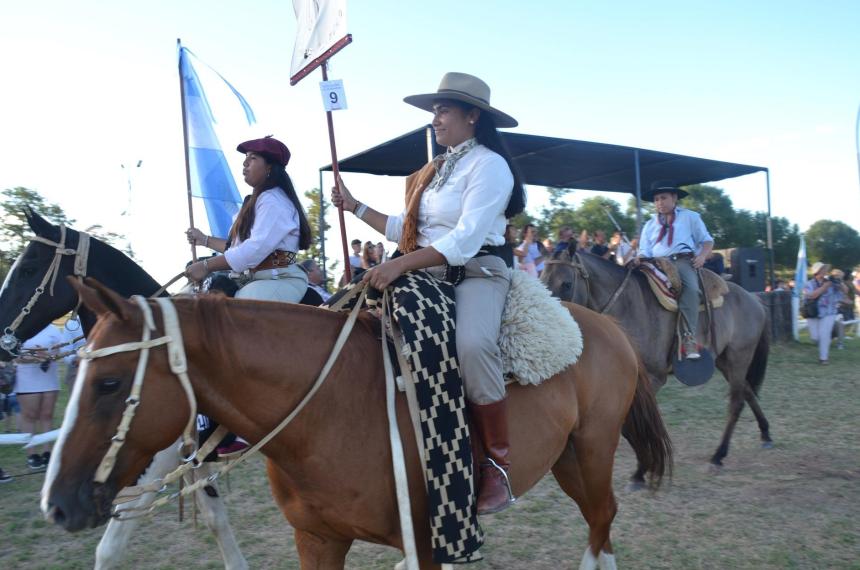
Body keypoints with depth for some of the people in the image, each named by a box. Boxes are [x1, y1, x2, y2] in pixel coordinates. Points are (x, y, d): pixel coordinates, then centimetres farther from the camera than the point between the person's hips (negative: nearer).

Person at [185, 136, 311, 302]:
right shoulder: (258, 201, 22)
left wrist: (207, 265, -20)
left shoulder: (273, 201, -11)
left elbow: (257, 249, -23)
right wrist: (205, 240, 26)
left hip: (280, 282, -9)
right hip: (260, 281, 9)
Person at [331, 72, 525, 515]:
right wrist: (355, 207, 20)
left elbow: (465, 239, -19)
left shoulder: (489, 165, -6)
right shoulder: (436, 170, 20)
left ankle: (498, 464, -21)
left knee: (472, 346, -37)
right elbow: (405, 230, 22)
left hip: (479, 272, -8)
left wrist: (401, 264, -27)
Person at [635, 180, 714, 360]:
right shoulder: (650, 225, 25)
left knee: (690, 288, -35)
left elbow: (707, 240, 16)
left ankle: (690, 336, -39)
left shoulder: (690, 217, 19)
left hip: (684, 261, -3)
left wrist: (702, 256, -6)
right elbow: (645, 251, 18)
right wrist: (640, 260, -6)